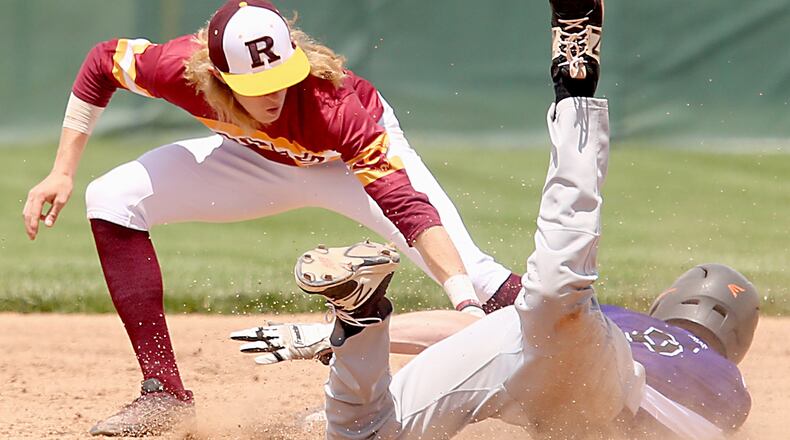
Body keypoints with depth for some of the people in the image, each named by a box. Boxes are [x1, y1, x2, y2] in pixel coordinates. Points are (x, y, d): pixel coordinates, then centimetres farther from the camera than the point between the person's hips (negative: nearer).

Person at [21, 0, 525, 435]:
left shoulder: (332, 101, -42)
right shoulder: (180, 67, -33)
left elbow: (407, 205, -47)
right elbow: (102, 63, -11)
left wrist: (464, 302, -59)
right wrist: (64, 172, -11)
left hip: (358, 158, -4)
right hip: (263, 159, 4)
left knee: (465, 271, -28)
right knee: (112, 201, -9)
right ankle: (164, 393, -4)